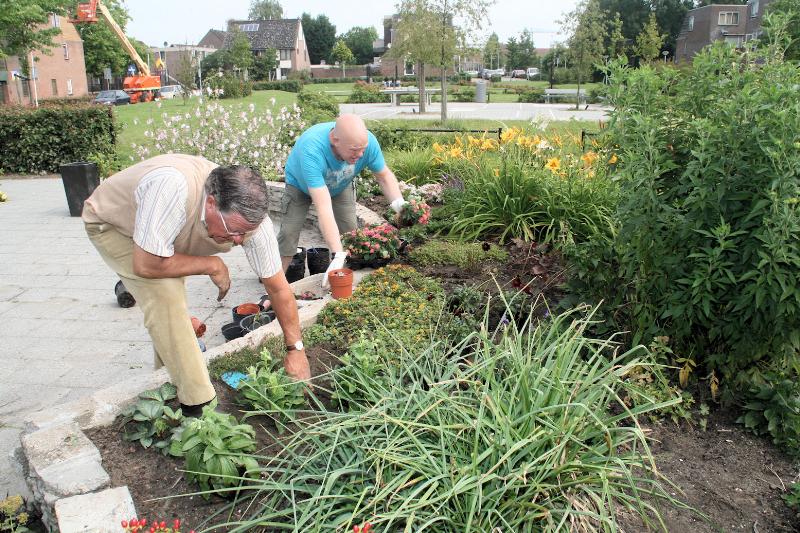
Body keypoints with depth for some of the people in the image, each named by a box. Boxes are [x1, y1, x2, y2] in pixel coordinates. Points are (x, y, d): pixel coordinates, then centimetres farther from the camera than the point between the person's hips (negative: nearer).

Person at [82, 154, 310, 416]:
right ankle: (198, 405, -16)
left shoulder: (250, 216, -28)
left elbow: (278, 288, -18)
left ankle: (169, 378, 42)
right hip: (111, 224, -5)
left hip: (159, 238, 5)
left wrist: (295, 348, -13)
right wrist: (212, 265, -28)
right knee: (165, 295, -25)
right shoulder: (172, 187, -46)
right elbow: (146, 265, -40)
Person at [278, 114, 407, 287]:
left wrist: (399, 203, -36)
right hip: (300, 184, -3)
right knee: (289, 233, -14)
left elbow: (384, 176, -16)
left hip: (341, 186, 4)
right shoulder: (311, 150, -48)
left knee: (351, 232, -6)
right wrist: (337, 256, -54)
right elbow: (324, 208, -51)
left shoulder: (367, 141, -35)